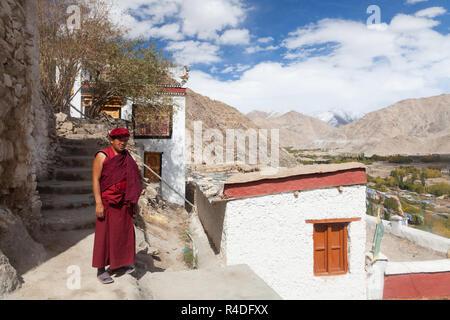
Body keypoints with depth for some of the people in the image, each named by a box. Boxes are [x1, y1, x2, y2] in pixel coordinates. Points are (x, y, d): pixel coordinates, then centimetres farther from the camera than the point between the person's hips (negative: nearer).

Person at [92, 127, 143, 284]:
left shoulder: (127, 157, 8)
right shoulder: (102, 156, -8)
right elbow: (95, 179, -11)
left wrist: (134, 202, 11)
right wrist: (98, 203, -18)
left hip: (124, 202, 6)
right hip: (107, 201, -5)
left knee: (125, 231, 12)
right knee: (105, 233, 0)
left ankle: (123, 261, 31)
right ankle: (101, 269, 11)